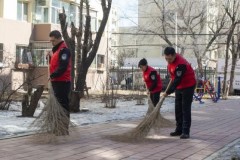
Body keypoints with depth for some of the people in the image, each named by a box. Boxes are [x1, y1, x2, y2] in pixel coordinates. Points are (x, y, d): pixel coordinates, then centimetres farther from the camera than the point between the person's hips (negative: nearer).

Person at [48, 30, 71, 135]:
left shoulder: (64, 50, -13)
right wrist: (51, 56, 9)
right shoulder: (56, 49, 18)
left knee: (63, 104, -7)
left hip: (62, 82, -10)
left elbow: (62, 67, -22)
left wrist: (52, 75, -21)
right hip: (56, 81, 10)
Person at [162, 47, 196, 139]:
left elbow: (177, 80, -32)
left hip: (188, 86, -9)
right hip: (178, 87, 9)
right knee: (178, 109, 10)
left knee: (185, 109, -10)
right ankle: (179, 130, 17)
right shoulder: (171, 59, -4)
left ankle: (186, 132, -8)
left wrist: (168, 92, -31)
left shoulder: (180, 64, -31)